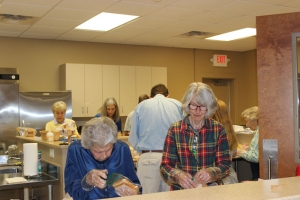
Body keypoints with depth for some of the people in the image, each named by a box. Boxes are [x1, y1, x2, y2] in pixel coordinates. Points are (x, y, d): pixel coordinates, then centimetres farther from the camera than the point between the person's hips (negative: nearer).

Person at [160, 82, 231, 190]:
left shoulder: (218, 129, 2)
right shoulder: (174, 130, 0)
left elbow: (225, 164, 1)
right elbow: (165, 166, 0)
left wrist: (210, 173, -19)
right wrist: (178, 175, -20)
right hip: (180, 190, 0)